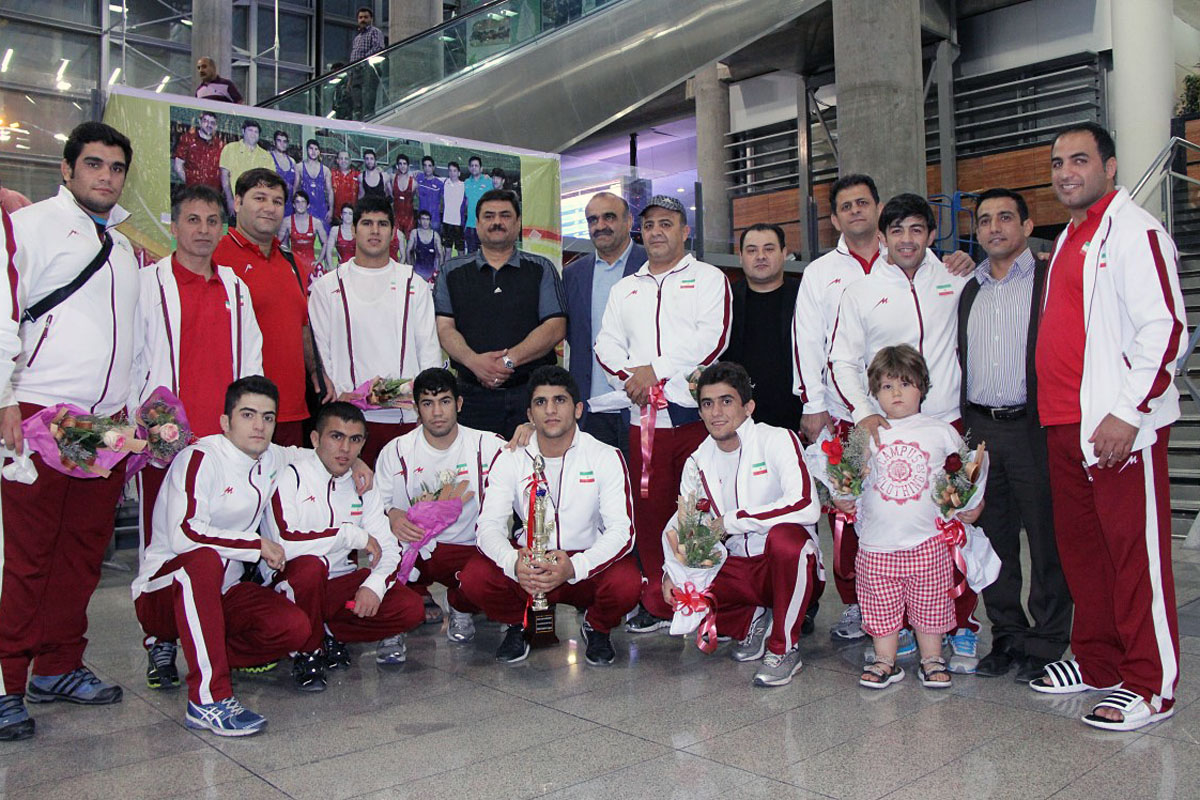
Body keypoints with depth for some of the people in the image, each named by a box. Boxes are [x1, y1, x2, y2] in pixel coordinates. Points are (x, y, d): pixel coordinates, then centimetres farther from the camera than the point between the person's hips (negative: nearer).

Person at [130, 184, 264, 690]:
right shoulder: (149, 283, 5)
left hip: (226, 434, 3)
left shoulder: (234, 288, 16)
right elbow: (131, 359, 3)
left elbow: (250, 358, 16)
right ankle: (161, 645, 11)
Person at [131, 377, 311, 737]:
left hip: (221, 591, 6)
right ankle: (209, 698, -38)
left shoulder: (275, 460, 6)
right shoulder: (200, 458, -16)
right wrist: (257, 545, -20)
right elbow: (183, 535, -28)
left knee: (295, 628, -18)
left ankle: (192, 653, 4)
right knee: (205, 559, -40)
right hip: (161, 591, -6)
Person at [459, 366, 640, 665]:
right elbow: (489, 525, -9)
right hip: (529, 563, 1)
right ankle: (517, 625, 9)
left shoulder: (606, 457, -7)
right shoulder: (510, 459, -2)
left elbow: (622, 530, -14)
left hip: (587, 565, -1)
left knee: (627, 584, -32)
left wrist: (574, 568, -33)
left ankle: (597, 628, 6)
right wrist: (514, 563, -33)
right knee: (473, 578, -26)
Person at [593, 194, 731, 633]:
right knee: (650, 508, 5)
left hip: (697, 411, -4)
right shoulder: (625, 289, 23)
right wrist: (630, 378, -6)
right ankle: (657, 604, 15)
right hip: (644, 416, 4)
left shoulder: (708, 278, 8)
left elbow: (712, 337, -7)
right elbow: (606, 346, 14)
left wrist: (656, 369, -10)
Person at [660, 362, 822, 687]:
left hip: (787, 565, -5)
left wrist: (730, 521, -22)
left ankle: (785, 648, -15)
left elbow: (806, 507, -28)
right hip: (737, 567, 5)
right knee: (663, 595, -14)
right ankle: (753, 621, 10)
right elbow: (680, 521, 12)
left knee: (784, 537, -38)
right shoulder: (698, 461, 6)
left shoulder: (777, 440, -13)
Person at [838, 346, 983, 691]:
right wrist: (844, 498, -5)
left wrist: (970, 504, 1)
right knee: (881, 608, 7)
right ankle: (886, 662, 22)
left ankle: (932, 659, 26)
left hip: (927, 540, 0)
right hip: (877, 543, 1)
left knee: (930, 606, 8)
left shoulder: (939, 430, 4)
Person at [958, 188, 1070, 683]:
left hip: (1033, 427, -5)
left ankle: (1046, 643, 13)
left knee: (1046, 539, 1)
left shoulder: (1050, 281, 1)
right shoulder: (968, 292, 17)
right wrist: (961, 425, 11)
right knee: (993, 537, 10)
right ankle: (1008, 637, 22)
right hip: (980, 429, 5)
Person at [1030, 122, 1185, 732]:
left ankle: (1149, 685, 8)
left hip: (1119, 425, -9)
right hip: (1064, 423, 9)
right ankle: (1095, 660, 27)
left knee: (1135, 551, -2)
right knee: (1079, 545, 14)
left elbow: (1166, 329, -17)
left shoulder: (1133, 231, -9)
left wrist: (1127, 412, -20)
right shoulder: (1069, 238, 19)